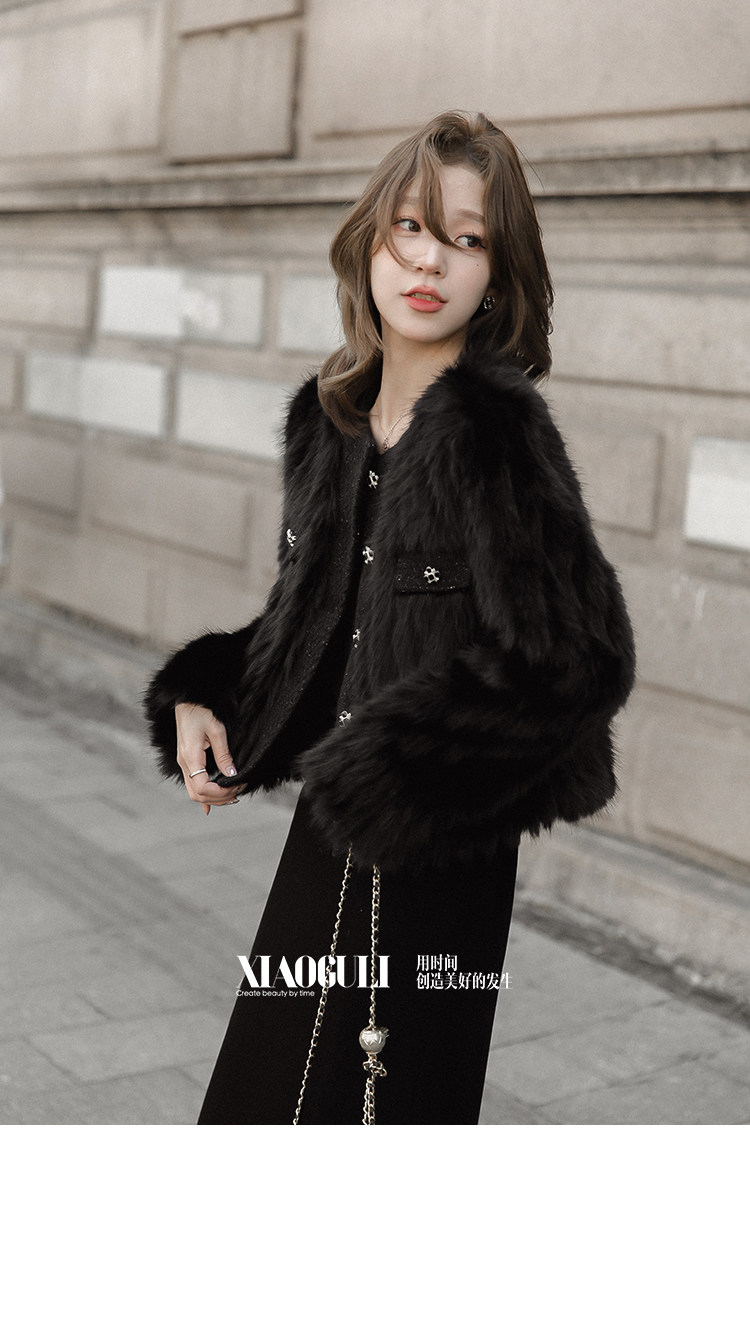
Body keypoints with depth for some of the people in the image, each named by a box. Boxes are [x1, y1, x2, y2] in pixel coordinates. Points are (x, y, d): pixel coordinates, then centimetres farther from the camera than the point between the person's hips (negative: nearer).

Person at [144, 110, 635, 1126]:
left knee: (371, 1092, 7)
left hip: (431, 851, -7)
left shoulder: (497, 425, -18)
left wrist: (382, 774, -19)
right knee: (258, 1089, 20)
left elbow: (581, 658, -25)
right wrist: (202, 698, 0)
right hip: (331, 829, 7)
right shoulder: (330, 416, 5)